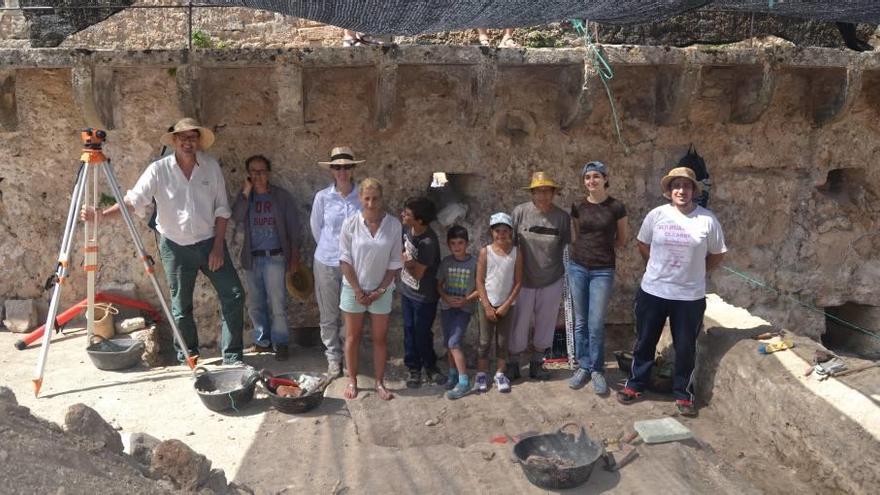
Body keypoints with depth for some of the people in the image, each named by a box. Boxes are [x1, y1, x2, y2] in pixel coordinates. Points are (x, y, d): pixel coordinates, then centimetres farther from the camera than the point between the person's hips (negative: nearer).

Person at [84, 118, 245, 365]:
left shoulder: (211, 166, -2)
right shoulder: (159, 169, -7)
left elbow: (221, 209, 0)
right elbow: (133, 200, -11)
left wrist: (218, 246, -5)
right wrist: (102, 214, -27)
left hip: (210, 243, 1)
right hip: (176, 247, -1)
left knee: (233, 295, -4)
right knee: (181, 306, 7)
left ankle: (232, 356, 7)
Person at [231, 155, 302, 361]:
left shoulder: (282, 196, 0)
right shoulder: (244, 195, 8)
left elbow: (293, 228, 1)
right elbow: (236, 217, -9)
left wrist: (294, 257, -2)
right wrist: (246, 193, -15)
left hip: (275, 257, -4)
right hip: (252, 258, 4)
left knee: (277, 304, -7)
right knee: (255, 304, 10)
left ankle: (280, 343, 4)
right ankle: (262, 341, 23)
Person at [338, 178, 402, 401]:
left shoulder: (394, 225, -9)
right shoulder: (350, 223, -11)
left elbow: (395, 262, -4)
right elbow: (345, 259, -8)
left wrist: (380, 290, -8)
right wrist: (357, 290, -11)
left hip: (381, 289, 1)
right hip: (354, 288, 0)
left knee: (380, 338, 9)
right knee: (352, 337, 10)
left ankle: (379, 383, 22)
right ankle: (352, 381, 25)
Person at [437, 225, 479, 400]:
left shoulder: (474, 263, -9)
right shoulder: (446, 262, -1)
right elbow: (439, 285, 7)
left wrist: (466, 300, -17)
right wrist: (446, 297, -11)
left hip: (464, 308, -4)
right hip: (447, 307, 4)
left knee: (454, 342, -14)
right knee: (448, 343, 11)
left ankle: (464, 382, -9)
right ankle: (453, 373, 32)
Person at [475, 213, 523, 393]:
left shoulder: (516, 253, -4)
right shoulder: (485, 252, -6)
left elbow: (518, 282, -3)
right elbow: (480, 281, -6)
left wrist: (506, 305, -8)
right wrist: (487, 306, -10)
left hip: (506, 305, 1)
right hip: (488, 304, -1)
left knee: (502, 341, 10)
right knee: (485, 341, 7)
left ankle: (500, 374, 21)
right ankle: (481, 374, 18)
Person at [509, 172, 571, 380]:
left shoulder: (563, 217, -6)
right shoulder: (520, 212, -10)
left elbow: (568, 248, 2)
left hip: (552, 282, 1)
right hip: (524, 280, -1)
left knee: (545, 324, 14)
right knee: (519, 323, 8)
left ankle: (537, 363, 33)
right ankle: (513, 364, 27)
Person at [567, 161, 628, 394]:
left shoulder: (616, 207, -5)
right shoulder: (578, 207, 3)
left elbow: (621, 239, 8)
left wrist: (603, 250, 8)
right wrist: (585, 251, 5)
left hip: (603, 271, -3)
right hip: (578, 268, 3)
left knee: (596, 324, -2)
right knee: (580, 321, 8)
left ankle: (597, 370, 14)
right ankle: (583, 366, 21)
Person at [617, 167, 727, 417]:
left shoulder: (707, 220, -6)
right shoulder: (656, 215, -4)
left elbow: (717, 254, 6)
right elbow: (643, 245, 10)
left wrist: (694, 271, 3)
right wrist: (659, 267, 8)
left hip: (690, 296, -1)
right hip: (652, 291, 1)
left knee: (685, 348, 10)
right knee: (644, 342, 13)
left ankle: (683, 395, 27)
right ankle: (635, 385, 30)